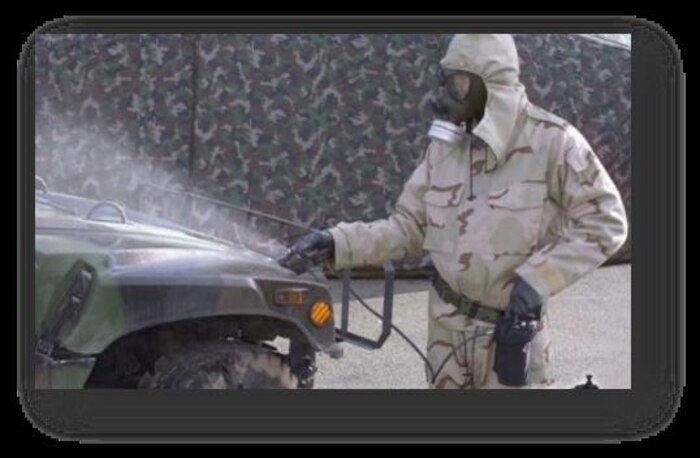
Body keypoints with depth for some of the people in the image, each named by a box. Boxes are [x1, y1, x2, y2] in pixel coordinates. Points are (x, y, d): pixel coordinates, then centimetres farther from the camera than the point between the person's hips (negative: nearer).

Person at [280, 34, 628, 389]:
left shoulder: (551, 140, -15)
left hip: (511, 324, -5)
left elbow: (604, 221, -14)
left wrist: (537, 279, -21)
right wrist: (339, 243, -10)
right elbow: (410, 227, 3)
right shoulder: (444, 145, 1)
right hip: (447, 321, 5)